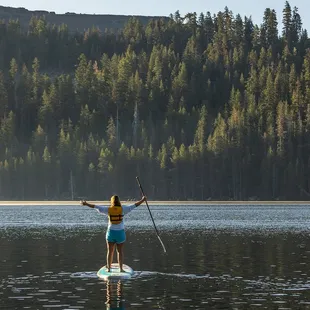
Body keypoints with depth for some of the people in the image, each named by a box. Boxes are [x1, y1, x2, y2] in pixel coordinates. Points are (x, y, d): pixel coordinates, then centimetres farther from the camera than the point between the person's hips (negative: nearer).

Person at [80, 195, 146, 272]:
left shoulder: (108, 209, -4)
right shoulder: (122, 209, -6)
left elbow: (95, 206, 0)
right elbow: (134, 205, 1)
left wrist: (86, 204, 10)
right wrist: (142, 200, 13)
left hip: (111, 232, 1)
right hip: (120, 233, -1)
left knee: (110, 251, 10)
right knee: (120, 251, 6)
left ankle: (109, 268, 12)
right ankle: (121, 268, 2)